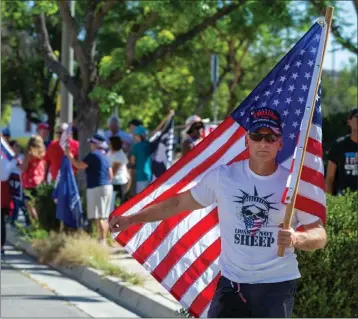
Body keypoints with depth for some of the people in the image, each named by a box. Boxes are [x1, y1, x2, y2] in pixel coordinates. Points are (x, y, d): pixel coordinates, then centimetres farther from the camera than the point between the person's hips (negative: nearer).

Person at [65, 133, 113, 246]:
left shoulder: (93, 155, -11)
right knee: (104, 217, 12)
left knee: (98, 217, -11)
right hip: (107, 186, 9)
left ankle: (102, 241, -15)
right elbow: (110, 175, 18)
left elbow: (79, 165, -13)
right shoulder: (104, 157, 16)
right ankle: (103, 240, 15)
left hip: (96, 188, -9)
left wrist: (69, 155, -2)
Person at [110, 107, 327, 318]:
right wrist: (132, 219, 8)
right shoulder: (223, 177, -2)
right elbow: (179, 203, 8)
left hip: (278, 285, -1)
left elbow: (320, 235, -3)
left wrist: (296, 239, -26)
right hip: (232, 283, 2)